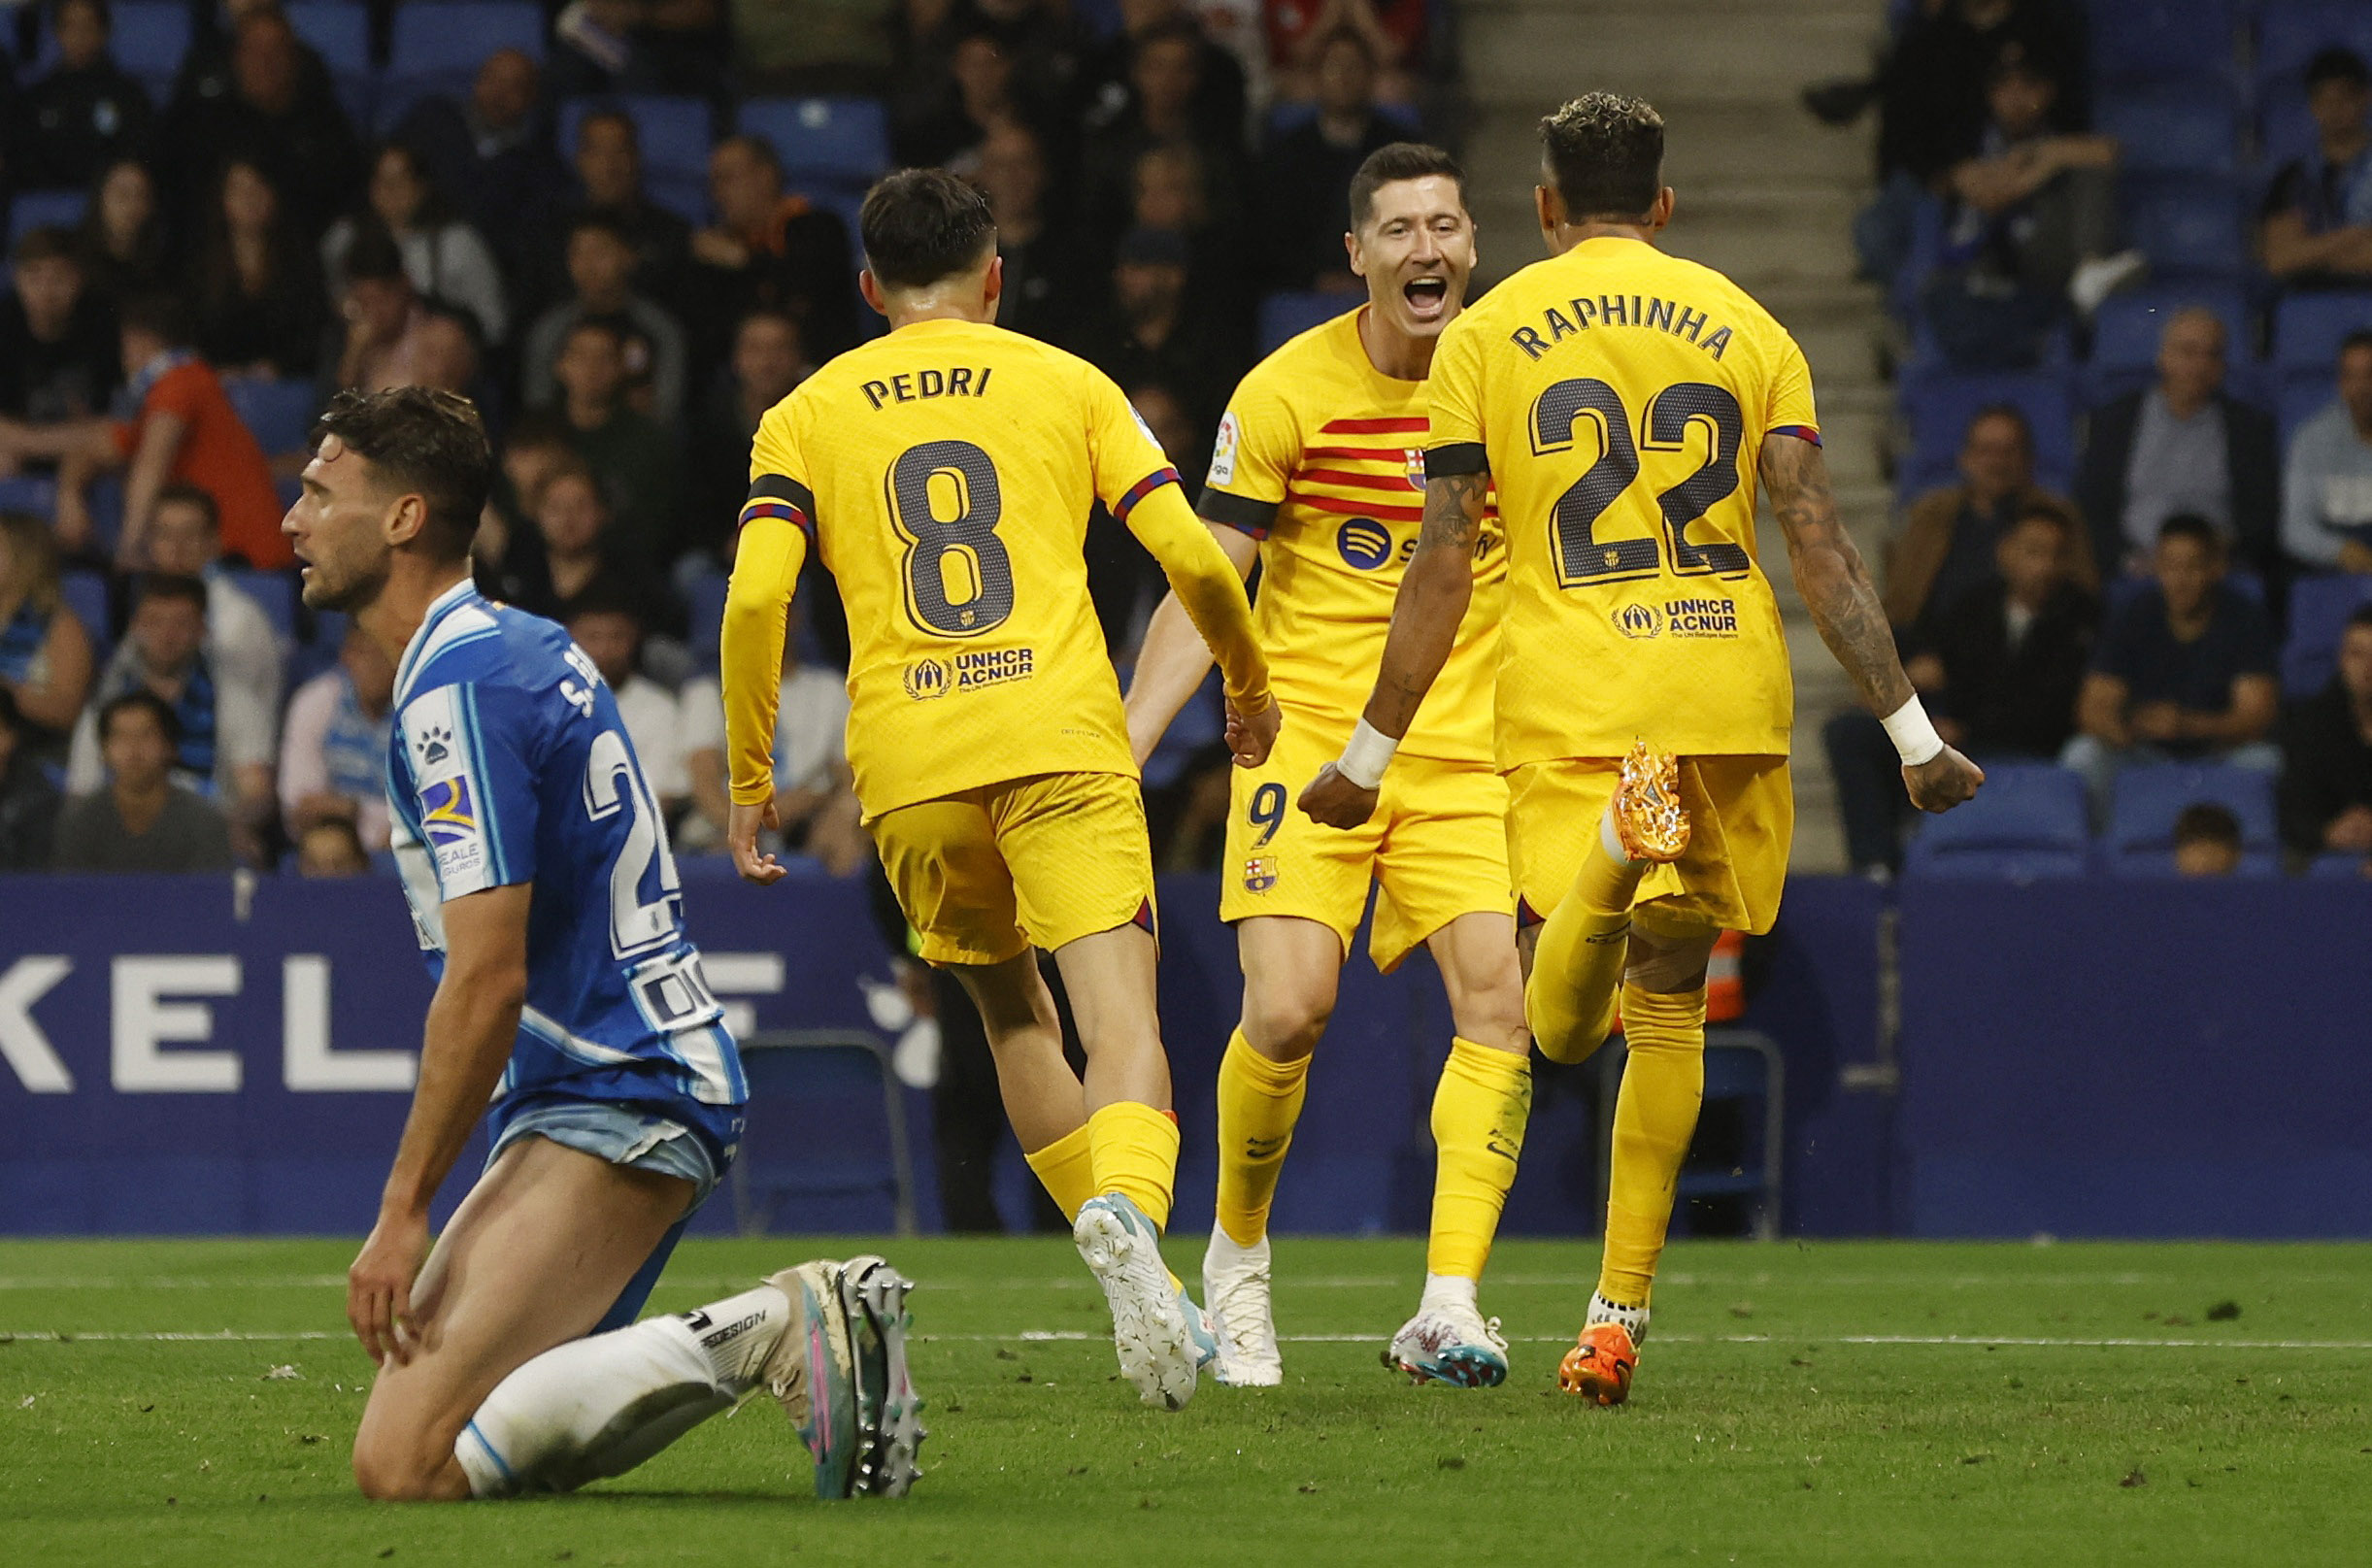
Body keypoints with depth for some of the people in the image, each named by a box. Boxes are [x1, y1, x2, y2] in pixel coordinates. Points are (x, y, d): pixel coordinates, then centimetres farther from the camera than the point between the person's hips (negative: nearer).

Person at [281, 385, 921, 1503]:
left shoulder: (455, 691, -15)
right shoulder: (523, 647, 17)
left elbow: (487, 982, -20)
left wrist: (401, 1213, -15)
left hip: (611, 1106, -10)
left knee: (405, 1466, -19)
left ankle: (771, 1331, -19)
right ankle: (812, 1330, 1)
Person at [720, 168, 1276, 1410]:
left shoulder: (806, 415, 14)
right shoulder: (1066, 384, 13)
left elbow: (755, 596, 0)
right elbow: (1191, 557, 5)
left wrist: (748, 777, 8)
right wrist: (1249, 683, 23)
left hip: (908, 765, 2)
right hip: (1059, 736, -2)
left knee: (1010, 1013, 21)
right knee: (1120, 1025, -10)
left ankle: (1133, 1264, 16)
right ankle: (1129, 1213, -40)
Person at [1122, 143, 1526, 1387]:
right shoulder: (1286, 393, -5)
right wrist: (1124, 747, -9)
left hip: (1463, 747, 2)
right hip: (1309, 734, -2)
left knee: (1498, 998, -16)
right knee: (1289, 1007, -15)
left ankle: (1448, 1306, -15)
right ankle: (1237, 1254, 12)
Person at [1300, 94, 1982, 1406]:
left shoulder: (1485, 336, 5)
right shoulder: (1746, 328, 9)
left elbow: (1442, 567, 1)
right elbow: (1818, 543, 1)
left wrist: (1369, 755, 8)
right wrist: (1911, 733, 2)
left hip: (1568, 706, -2)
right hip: (1728, 693, 2)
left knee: (1564, 1026, -7)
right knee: (1669, 1003, 14)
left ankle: (1621, 842, -41)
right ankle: (1618, 1316, 11)